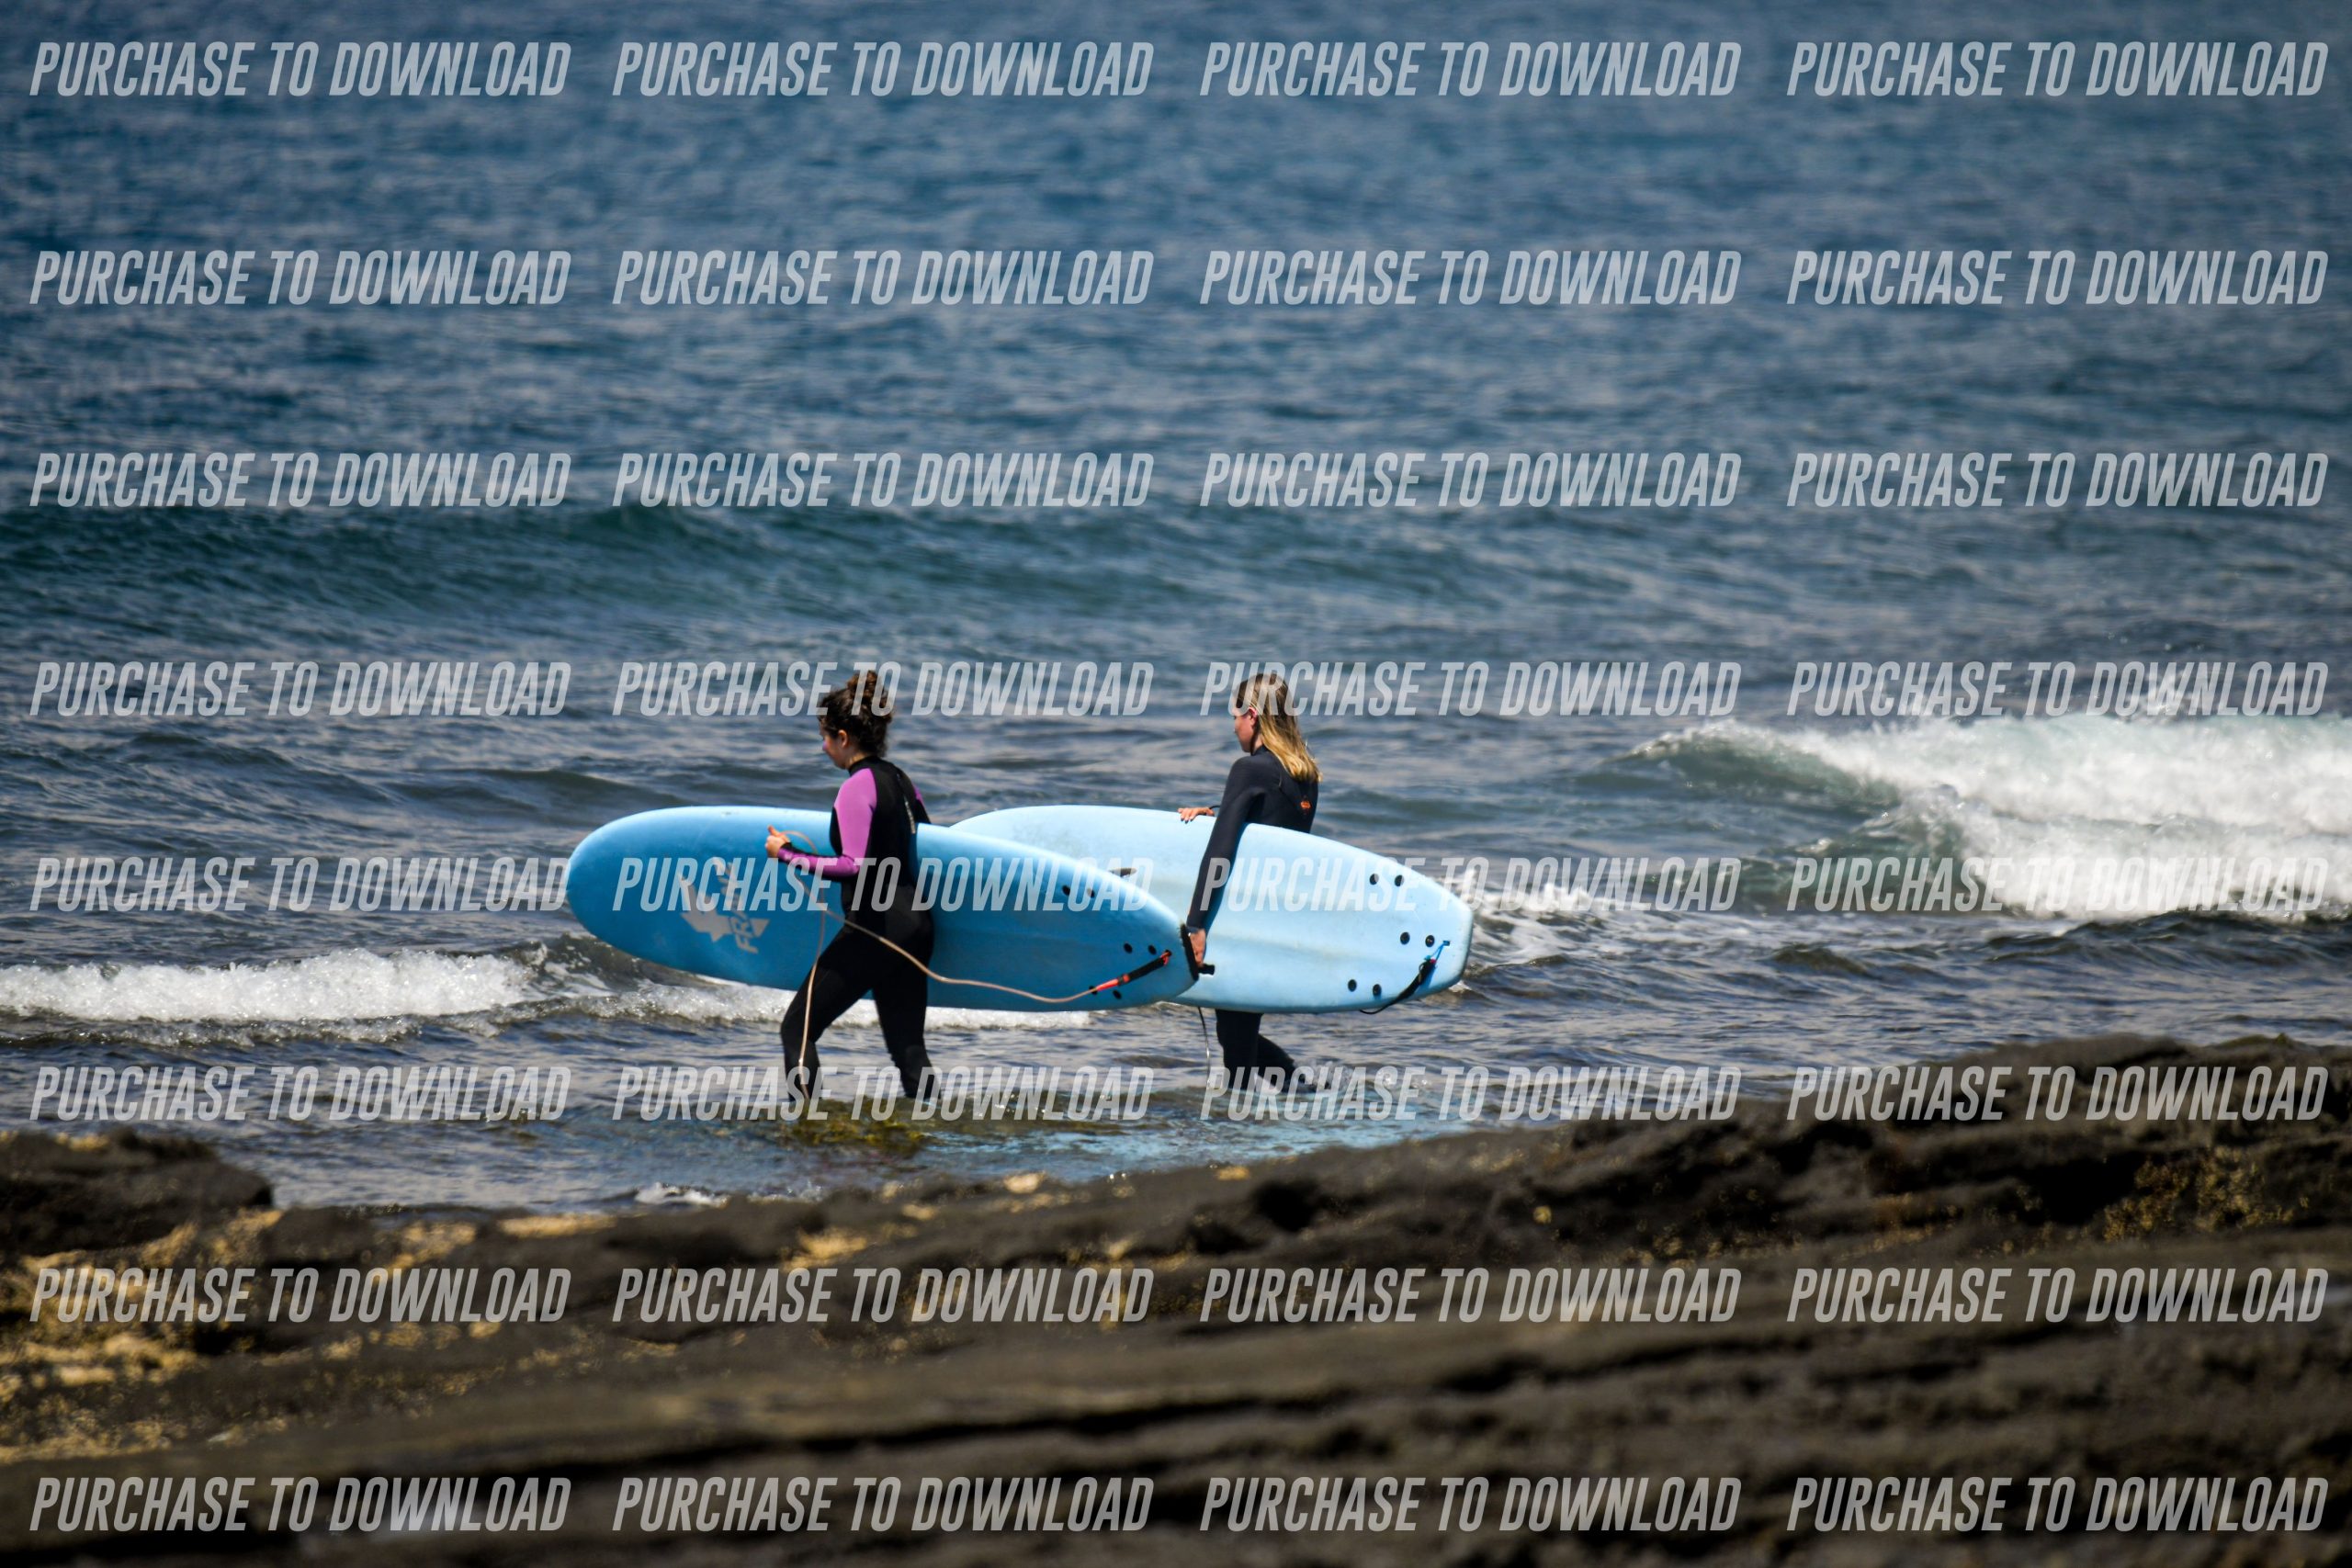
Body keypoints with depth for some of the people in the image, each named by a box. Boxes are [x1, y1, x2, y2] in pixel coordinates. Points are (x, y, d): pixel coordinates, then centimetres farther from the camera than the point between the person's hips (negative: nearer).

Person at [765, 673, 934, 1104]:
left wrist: (789, 854, -15)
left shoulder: (858, 788, -13)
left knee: (798, 1027, 0)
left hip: (875, 927, -8)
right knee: (907, 1045, 10)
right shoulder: (901, 780, 12)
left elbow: (855, 867, -22)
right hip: (915, 924, 8)